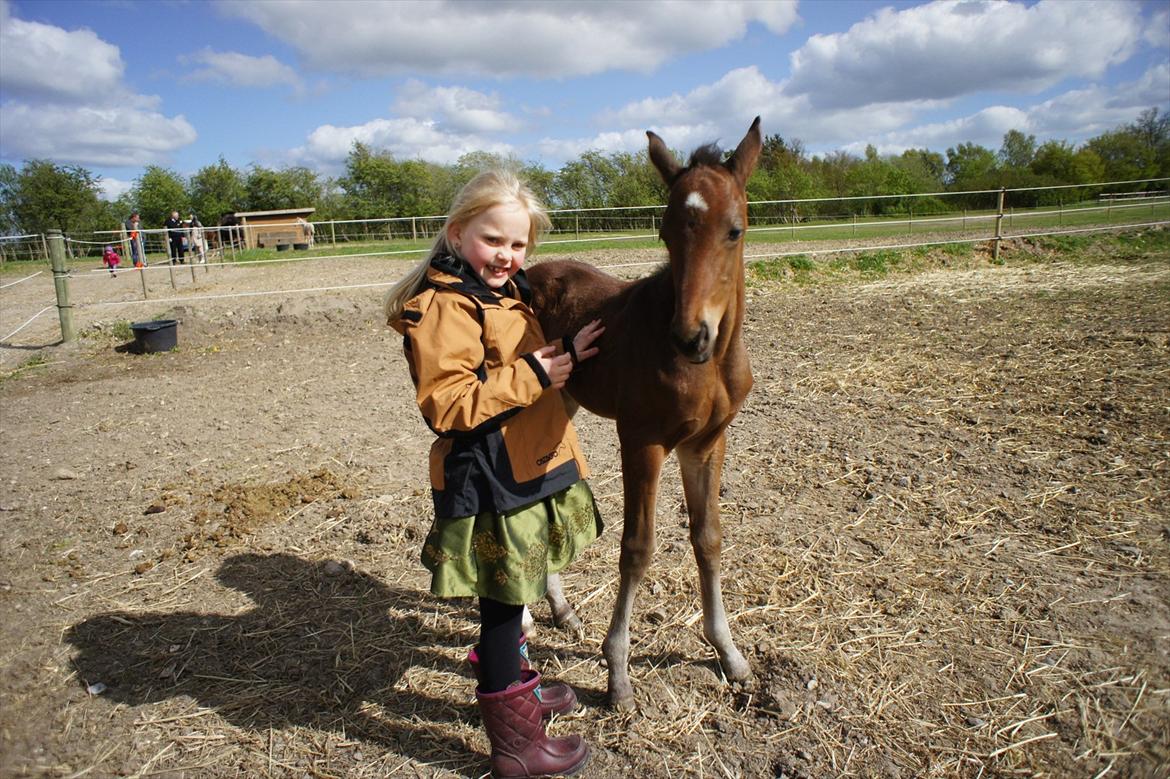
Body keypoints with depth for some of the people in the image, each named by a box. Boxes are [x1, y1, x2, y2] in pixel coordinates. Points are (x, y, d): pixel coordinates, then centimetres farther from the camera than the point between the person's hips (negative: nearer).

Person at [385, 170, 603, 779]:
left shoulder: (507, 292, 13)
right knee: (501, 600, 4)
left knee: (508, 597, 24)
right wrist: (532, 375, -27)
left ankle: (512, 683, 46)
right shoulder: (443, 305, -17)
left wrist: (567, 352, 5)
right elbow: (446, 404, -25)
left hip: (529, 468, 9)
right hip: (489, 481, -9)